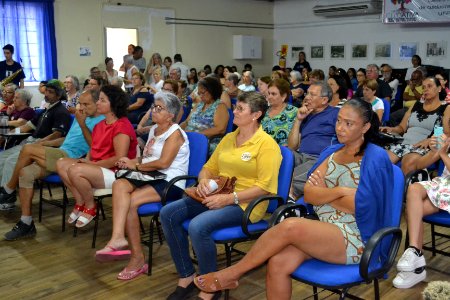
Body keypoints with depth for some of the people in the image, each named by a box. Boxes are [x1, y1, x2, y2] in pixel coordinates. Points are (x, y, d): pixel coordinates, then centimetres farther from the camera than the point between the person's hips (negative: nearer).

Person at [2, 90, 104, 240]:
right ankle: (26, 223, -6)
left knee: (28, 149, -18)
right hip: (59, 156, 9)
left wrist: (82, 124, -16)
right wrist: (45, 143, 20)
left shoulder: (102, 121, -4)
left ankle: (10, 189, 5)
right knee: (25, 173, -11)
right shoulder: (81, 117, 24)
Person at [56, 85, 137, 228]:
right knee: (61, 164, -2)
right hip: (98, 168, 9)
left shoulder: (122, 126, -16)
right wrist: (86, 161, -6)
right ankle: (80, 203, 0)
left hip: (115, 173, -9)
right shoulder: (99, 125, 13)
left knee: (75, 171, -27)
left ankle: (90, 208, -5)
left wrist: (91, 164, -15)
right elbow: (93, 150, 18)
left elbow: (119, 159, -21)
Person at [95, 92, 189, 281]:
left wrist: (136, 165, -9)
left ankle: (137, 258, -16)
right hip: (151, 179, 7)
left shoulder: (175, 133, -6)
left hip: (170, 183, -7)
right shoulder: (154, 129, 20)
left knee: (130, 202, -27)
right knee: (119, 185, -24)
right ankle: (118, 238, -37)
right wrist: (132, 161, 2)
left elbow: (163, 162, -18)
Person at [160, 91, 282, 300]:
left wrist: (229, 198, -22)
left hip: (244, 204, -8)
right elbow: (209, 168, 20)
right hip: (217, 197, 8)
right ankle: (187, 276, 0)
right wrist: (203, 181, -5)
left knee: (198, 226, -32)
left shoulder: (266, 144, -8)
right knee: (168, 213, -11)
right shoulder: (228, 138, 15)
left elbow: (265, 186, -16)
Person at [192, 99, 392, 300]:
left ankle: (231, 274, -11)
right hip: (323, 231, 6)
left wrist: (322, 194, -1)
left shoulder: (375, 158, -6)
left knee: (290, 226, -29)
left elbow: (358, 207, -13)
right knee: (278, 263, -22)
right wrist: (339, 191, -14)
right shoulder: (332, 152, 12)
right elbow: (309, 194, 1)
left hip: (355, 239, -5)